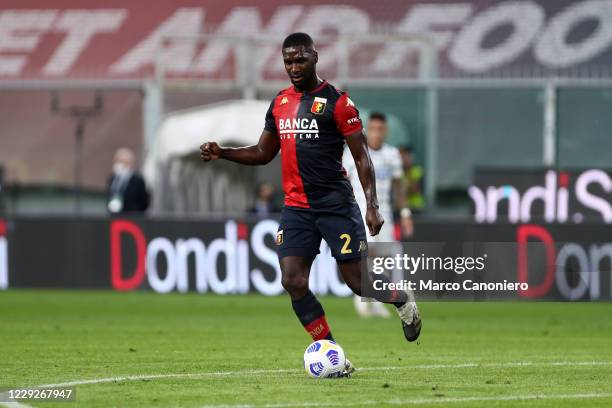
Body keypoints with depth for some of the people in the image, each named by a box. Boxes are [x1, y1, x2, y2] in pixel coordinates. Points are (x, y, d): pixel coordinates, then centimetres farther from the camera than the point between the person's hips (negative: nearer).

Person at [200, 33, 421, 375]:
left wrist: (373, 205, -14)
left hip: (336, 205, -5)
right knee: (293, 281, -9)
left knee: (358, 281, -4)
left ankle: (402, 301, 30)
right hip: (296, 207, 5)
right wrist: (223, 153, 5)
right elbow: (264, 153, 21)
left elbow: (362, 156, -7)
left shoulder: (337, 102, -7)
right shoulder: (280, 103, 11)